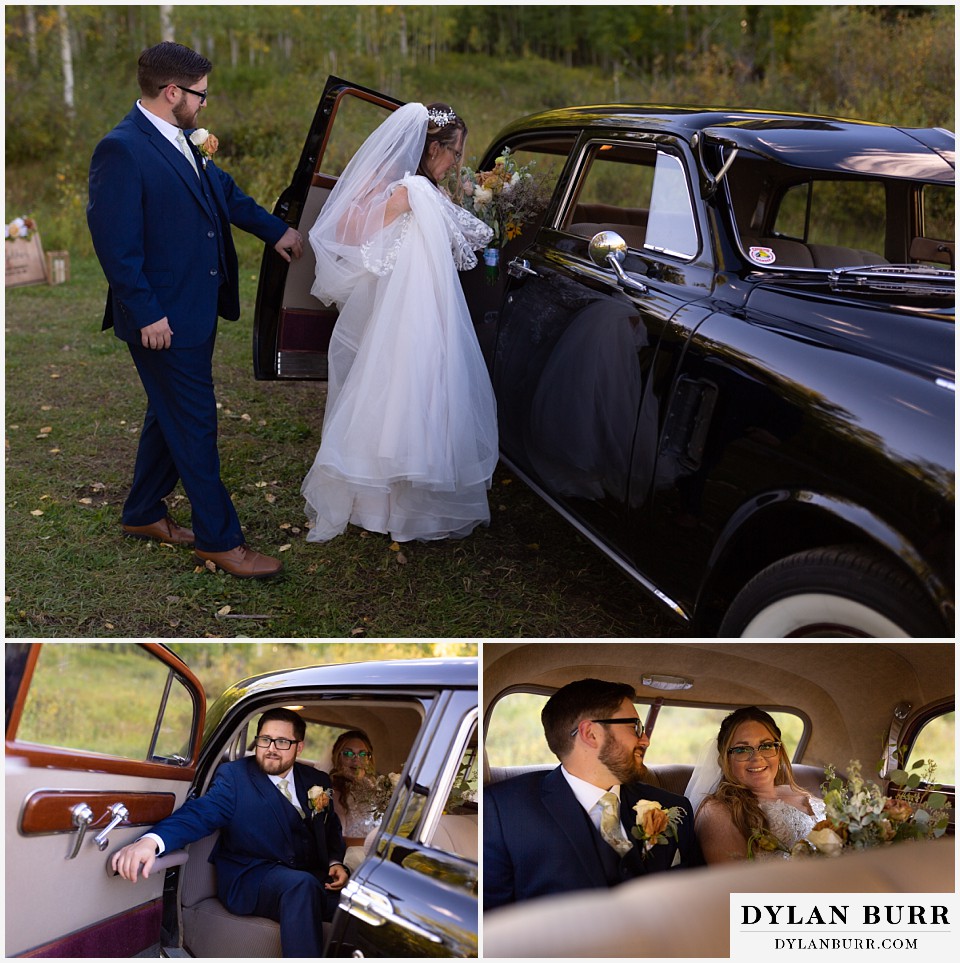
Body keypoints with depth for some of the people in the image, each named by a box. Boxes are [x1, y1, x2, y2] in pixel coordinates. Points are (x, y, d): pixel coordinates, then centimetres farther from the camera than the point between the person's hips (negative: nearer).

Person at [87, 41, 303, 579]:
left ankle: (144, 514, 36)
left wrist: (277, 231, 26)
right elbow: (116, 244, -21)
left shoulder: (180, 141, 8)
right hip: (164, 320, -9)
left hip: (197, 308, 9)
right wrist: (147, 314, -20)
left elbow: (225, 192, 24)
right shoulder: (122, 151, -19)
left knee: (172, 416, 20)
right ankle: (219, 539, 12)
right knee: (194, 424, 0)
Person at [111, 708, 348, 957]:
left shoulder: (317, 781, 14)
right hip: (249, 880, -4)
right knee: (301, 885, -37)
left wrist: (335, 862, 1)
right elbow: (200, 814, -14)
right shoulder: (234, 776, 0)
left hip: (312, 877, 4)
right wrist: (151, 840, -34)